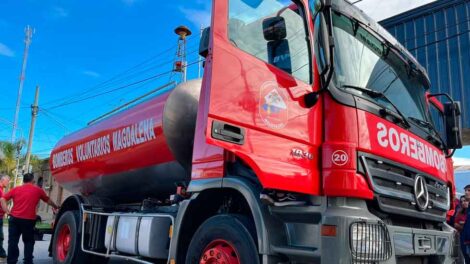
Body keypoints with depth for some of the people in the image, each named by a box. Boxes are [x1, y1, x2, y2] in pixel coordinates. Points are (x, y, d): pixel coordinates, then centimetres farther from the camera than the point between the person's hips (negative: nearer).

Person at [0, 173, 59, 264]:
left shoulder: (16, 189, 11)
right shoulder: (38, 190, 8)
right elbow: (48, 201, 21)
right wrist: (56, 207, 37)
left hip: (14, 218, 2)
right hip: (29, 220, -2)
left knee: (13, 241, 9)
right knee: (28, 242, 11)